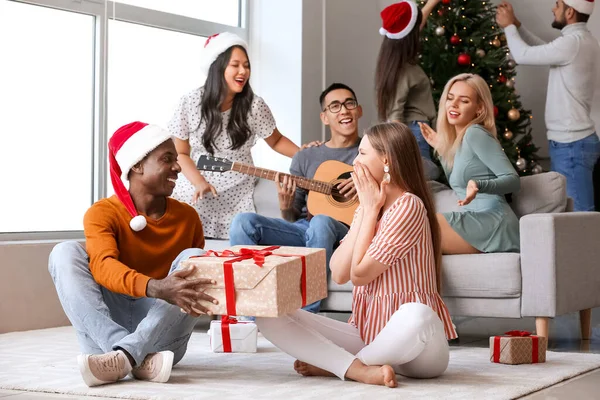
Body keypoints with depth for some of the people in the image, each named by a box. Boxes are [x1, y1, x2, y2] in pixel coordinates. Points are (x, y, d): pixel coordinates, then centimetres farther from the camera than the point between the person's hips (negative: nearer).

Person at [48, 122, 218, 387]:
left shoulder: (187, 217, 5)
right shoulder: (103, 213, -6)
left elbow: (199, 274, 14)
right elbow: (103, 266, -26)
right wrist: (155, 288, -45)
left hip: (161, 335, 2)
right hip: (105, 333, -2)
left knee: (193, 258, -19)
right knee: (66, 252, -21)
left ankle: (124, 356, -37)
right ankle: (140, 361, -37)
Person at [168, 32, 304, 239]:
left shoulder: (254, 105, -9)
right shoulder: (191, 102, -8)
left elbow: (276, 141, 8)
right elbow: (180, 153, 1)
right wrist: (199, 182, -14)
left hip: (238, 200, 0)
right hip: (196, 195, 0)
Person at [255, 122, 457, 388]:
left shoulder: (407, 206, -15)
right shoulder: (369, 208, 10)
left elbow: (359, 273, -17)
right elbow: (339, 273, -3)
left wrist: (371, 209, -10)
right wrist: (366, 209, -4)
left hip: (417, 349, -6)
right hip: (368, 334, 7)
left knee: (416, 315, -43)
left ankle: (332, 364, -16)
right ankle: (359, 369, -21)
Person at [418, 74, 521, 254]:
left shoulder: (475, 133, -8)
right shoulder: (458, 140, 17)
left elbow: (513, 180, -14)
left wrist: (479, 185, -31)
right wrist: (440, 149, 22)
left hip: (492, 222, -9)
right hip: (476, 222, 9)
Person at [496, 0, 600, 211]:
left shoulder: (573, 42, -20)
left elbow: (523, 55, -14)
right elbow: (545, 50, 21)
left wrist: (508, 26, 2)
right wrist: (516, 24, 16)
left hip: (570, 144, -10)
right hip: (576, 140, 10)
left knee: (577, 212, -8)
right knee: (577, 209, 14)